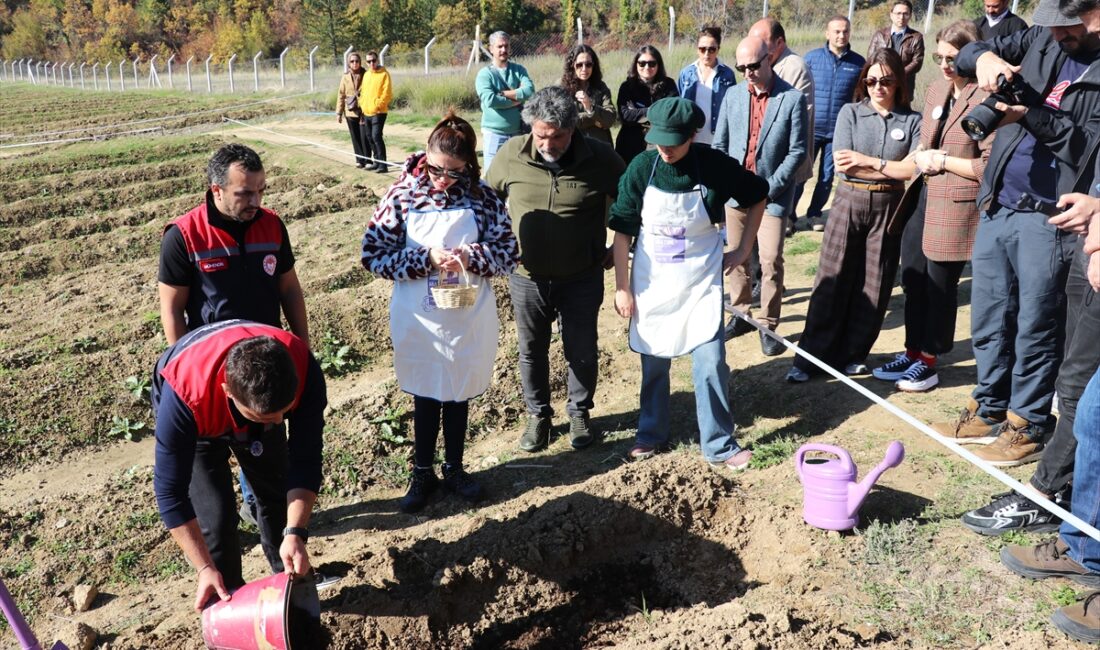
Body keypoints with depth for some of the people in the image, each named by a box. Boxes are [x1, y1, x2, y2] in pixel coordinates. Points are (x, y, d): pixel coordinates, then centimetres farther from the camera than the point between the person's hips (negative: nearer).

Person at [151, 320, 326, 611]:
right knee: (215, 515, -12)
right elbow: (170, 491, -34)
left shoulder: (303, 370, -40)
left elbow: (305, 459, -30)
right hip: (195, 416, -2)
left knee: (279, 495, 7)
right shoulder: (185, 394, -45)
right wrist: (205, 568, -34)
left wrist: (295, 533, -40)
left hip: (255, 402, 3)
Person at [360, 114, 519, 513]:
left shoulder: (483, 198, -8)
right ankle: (422, 473, 34)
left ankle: (454, 469, 39)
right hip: (419, 323, -1)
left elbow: (509, 254, -3)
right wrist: (426, 258, -22)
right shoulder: (402, 196, -11)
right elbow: (374, 256, -10)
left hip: (469, 322, 1)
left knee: (459, 397, 18)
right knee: (425, 397, 15)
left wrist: (470, 256, -22)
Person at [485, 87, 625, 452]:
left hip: (581, 280, -1)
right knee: (531, 352, 16)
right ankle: (538, 414, 36)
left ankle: (580, 412, 36)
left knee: (582, 353, 12)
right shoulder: (511, 155, -10)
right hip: (526, 278, 1)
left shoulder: (600, 158, -13)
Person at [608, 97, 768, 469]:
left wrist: (743, 249, 2)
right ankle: (652, 434, 30)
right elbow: (622, 231, -5)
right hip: (652, 280, 1)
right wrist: (622, 288, -5)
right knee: (653, 361, 12)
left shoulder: (716, 166, -13)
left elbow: (758, 196, 5)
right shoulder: (642, 167, -12)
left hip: (702, 280, -1)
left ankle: (719, 445, 13)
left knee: (710, 362, -3)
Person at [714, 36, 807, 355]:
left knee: (771, 261, -6)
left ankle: (768, 326, 5)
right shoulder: (733, 95, 4)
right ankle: (741, 315, 26)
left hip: (773, 193, -4)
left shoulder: (793, 98, -8)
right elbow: (720, 143, 9)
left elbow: (798, 151, -8)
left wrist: (769, 187, -13)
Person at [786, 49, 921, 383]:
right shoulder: (851, 113, 1)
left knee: (874, 286, 5)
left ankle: (852, 355, 18)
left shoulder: (912, 120, 2)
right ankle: (811, 357, 6)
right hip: (850, 202, -1)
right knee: (832, 281, 0)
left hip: (888, 207, 1)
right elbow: (843, 164, -9)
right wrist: (890, 168, -8)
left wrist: (868, 161, -11)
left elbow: (913, 168, -9)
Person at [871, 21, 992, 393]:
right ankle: (912, 353, 27)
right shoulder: (937, 89, 10)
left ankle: (928, 363, 17)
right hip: (926, 197, 8)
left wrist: (943, 161, -15)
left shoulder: (985, 99, -15)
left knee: (940, 285, 4)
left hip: (958, 206, -8)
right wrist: (922, 157, 3)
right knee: (913, 279, 13)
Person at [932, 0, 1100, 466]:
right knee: (988, 319, 14)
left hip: (1047, 218, -6)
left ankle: (1028, 427, 14)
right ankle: (989, 411, 29)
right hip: (996, 207, 6)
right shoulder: (1040, 41, 10)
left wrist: (1031, 116, -21)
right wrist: (985, 58, -10)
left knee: (1035, 327, 1)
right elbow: (966, 55, 12)